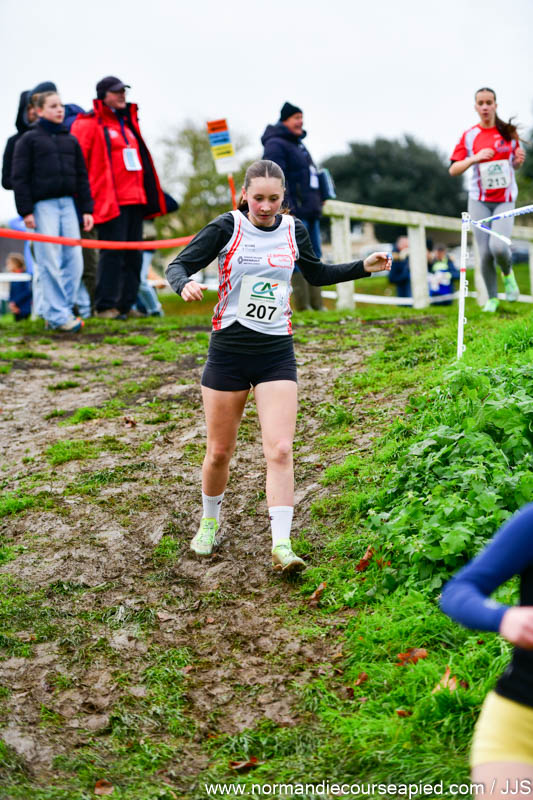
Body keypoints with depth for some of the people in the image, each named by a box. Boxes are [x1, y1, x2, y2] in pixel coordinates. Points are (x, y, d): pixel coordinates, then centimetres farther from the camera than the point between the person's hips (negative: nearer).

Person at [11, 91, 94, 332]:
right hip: (43, 205, -5)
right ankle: (58, 316, -4)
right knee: (50, 263, -7)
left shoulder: (70, 140, 18)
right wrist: (26, 211, -9)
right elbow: (19, 178, -1)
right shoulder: (29, 140, 3)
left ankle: (61, 310, 8)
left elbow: (82, 176, 19)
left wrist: (87, 209, 12)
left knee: (74, 260, -1)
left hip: (67, 203, 5)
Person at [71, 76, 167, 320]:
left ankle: (126, 304, 13)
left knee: (133, 254, 7)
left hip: (135, 198, 8)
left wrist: (150, 194, 24)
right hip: (110, 200, -8)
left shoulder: (128, 122, 22)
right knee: (113, 253, -11)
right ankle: (105, 306, -6)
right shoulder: (88, 124, -2)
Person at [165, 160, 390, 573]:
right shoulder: (227, 227, -7)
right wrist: (186, 284, -28)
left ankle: (281, 544, -8)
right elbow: (178, 264, -6)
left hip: (277, 352, 2)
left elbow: (316, 274, 23)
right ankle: (210, 522, 33)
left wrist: (363, 267, 13)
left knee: (280, 450, -10)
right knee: (219, 451, 8)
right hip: (229, 349, -2)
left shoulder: (294, 230, 4)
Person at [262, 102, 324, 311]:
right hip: (293, 214, -10)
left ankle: (316, 304, 15)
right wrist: (286, 208, -25)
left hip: (310, 212, 10)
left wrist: (318, 201, 20)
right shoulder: (275, 144, -8)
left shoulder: (298, 144, 23)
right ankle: (302, 306, -7)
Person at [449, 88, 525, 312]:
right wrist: (474, 158, -19)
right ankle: (492, 298, 14)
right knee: (485, 252, -5)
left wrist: (519, 160, -8)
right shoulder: (469, 136, 0)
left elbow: (514, 165, 15)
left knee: (498, 246, -21)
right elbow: (453, 169, -3)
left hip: (505, 199, 0)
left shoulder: (509, 132, 3)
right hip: (479, 200, 1)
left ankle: (508, 273, 13)